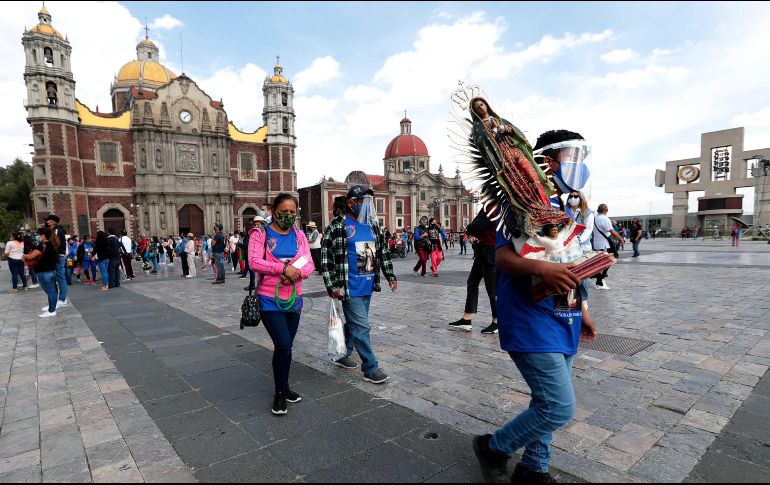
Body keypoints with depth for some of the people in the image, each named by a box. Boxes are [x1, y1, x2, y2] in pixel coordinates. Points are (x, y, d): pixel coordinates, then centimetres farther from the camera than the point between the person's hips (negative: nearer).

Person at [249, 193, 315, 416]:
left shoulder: (299, 235, 8)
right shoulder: (261, 233, -5)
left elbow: (309, 264, 3)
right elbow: (254, 261, -17)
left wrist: (297, 273, -19)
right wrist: (284, 268, -22)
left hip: (294, 300, 5)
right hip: (270, 300, -5)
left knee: (286, 347, 15)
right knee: (283, 346, -10)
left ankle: (284, 387, 33)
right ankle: (280, 393, 10)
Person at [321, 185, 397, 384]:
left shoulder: (373, 226, 10)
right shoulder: (337, 227, -10)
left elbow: (383, 252, 18)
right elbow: (326, 257, -11)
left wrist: (390, 276, 14)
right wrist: (332, 286, -15)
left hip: (368, 287, 7)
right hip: (351, 289, -7)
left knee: (354, 323, 19)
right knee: (362, 328, -4)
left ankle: (343, 355, 38)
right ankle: (371, 369, 8)